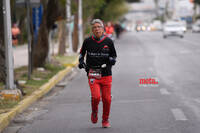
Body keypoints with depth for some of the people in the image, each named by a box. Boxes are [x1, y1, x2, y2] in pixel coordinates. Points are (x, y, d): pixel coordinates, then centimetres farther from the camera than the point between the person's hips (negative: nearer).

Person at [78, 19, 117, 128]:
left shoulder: (108, 41, 4)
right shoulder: (88, 41, 4)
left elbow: (114, 55, 16)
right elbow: (82, 53, 21)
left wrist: (112, 60, -4)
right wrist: (81, 61, 5)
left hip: (106, 74, 1)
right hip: (92, 74, -1)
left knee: (107, 99, 1)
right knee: (96, 97, -18)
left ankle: (105, 120, 22)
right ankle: (94, 113, 14)